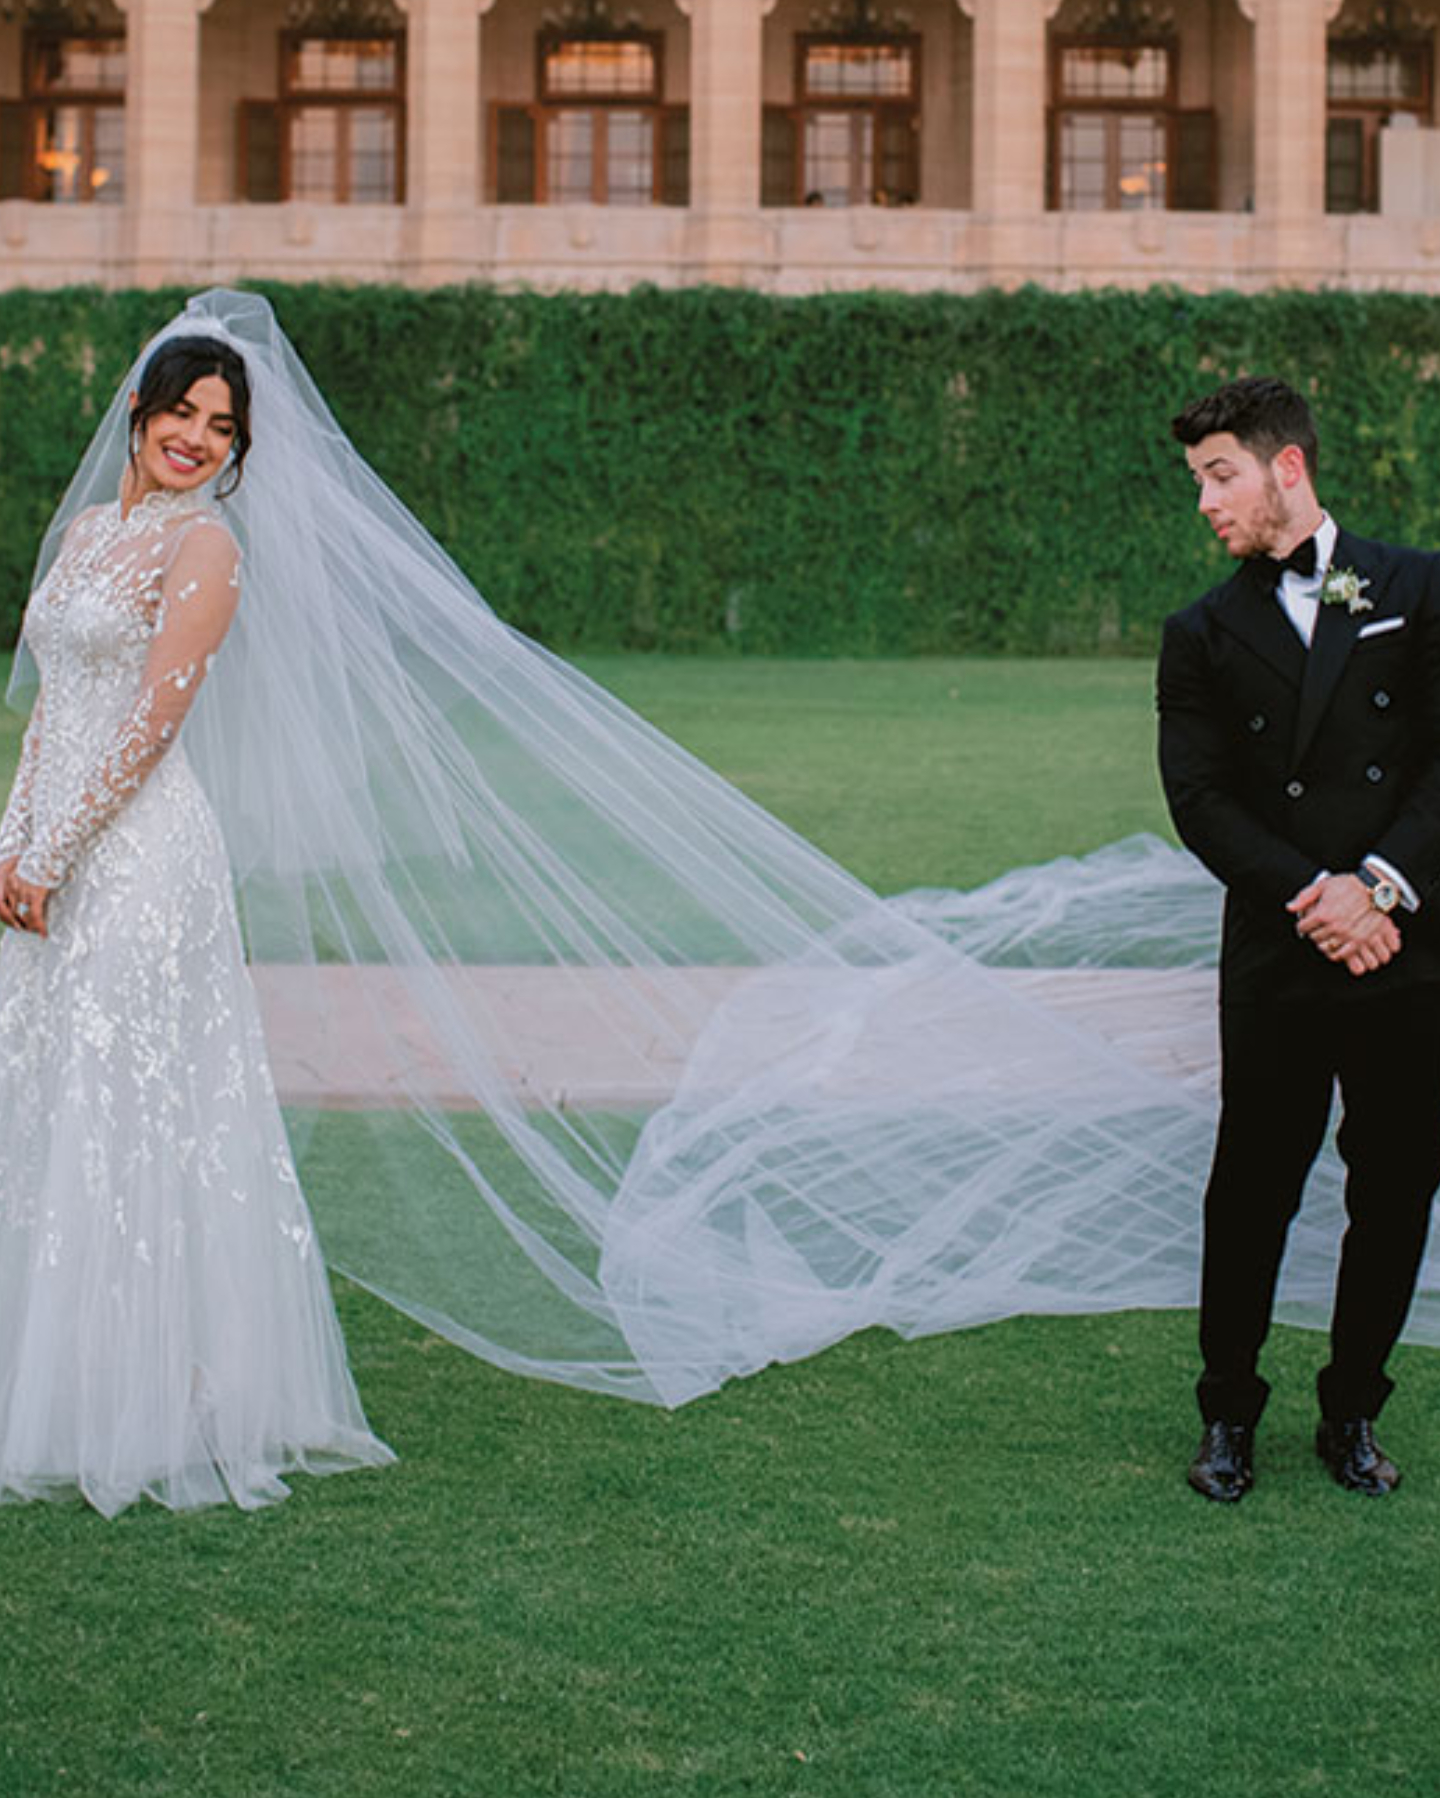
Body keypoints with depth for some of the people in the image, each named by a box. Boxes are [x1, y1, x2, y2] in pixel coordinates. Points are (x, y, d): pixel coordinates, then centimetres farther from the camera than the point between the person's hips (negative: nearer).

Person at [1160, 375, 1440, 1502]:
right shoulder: (1205, 635, 9)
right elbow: (1201, 801, -1)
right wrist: (1310, 895, -14)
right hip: (1275, 965, 0)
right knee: (1253, 1192, 3)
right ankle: (1230, 1412, 18)